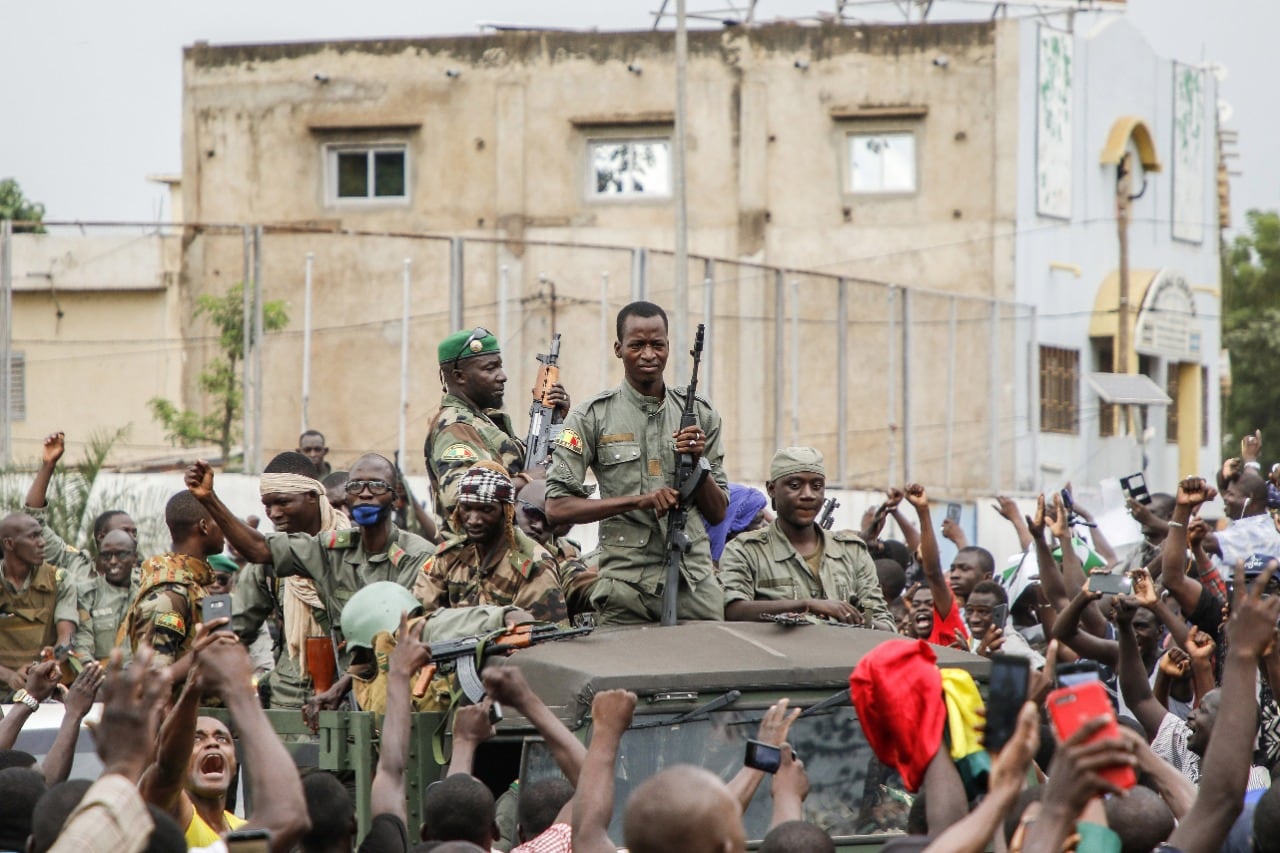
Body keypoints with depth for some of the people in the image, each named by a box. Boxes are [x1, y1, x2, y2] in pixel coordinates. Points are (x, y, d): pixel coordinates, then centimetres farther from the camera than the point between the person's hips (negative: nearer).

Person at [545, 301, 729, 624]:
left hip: (695, 584, 2)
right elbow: (557, 508, -6)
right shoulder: (591, 418, 1)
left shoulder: (699, 414, 10)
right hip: (626, 586, -2)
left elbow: (718, 513, 12)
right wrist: (639, 501, -14)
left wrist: (697, 461, -7)